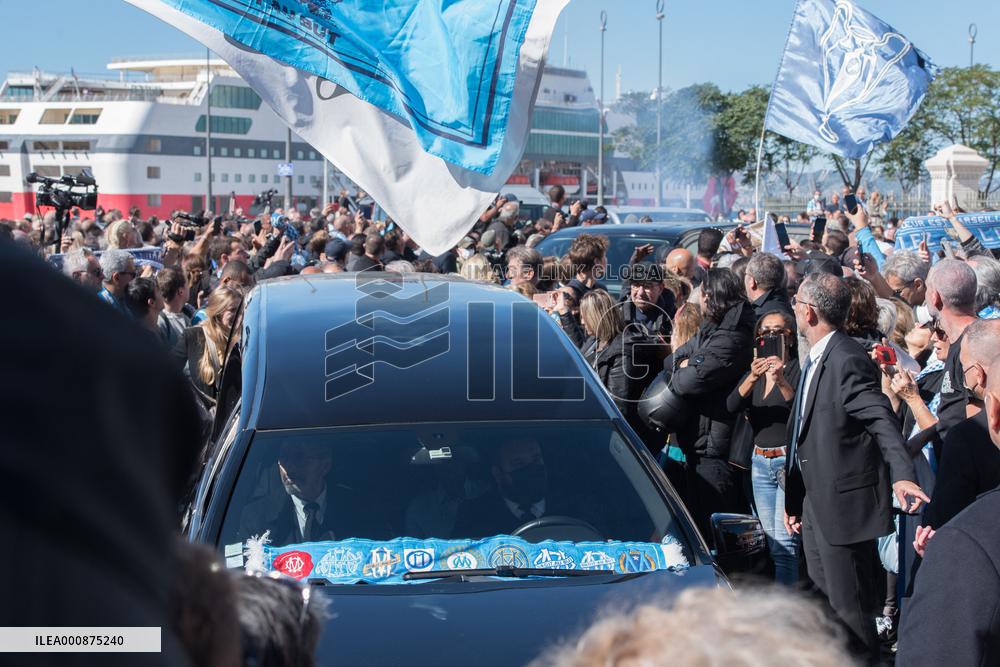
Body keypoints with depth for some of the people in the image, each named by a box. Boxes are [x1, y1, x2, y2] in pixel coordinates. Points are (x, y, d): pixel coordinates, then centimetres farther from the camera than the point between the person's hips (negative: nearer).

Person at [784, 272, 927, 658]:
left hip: (843, 503, -10)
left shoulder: (849, 361, -19)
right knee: (823, 602, 20)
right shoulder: (814, 360, 12)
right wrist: (793, 499, 21)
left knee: (850, 609, -2)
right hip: (815, 503, 10)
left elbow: (883, 421, -30)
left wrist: (901, 476, -45)